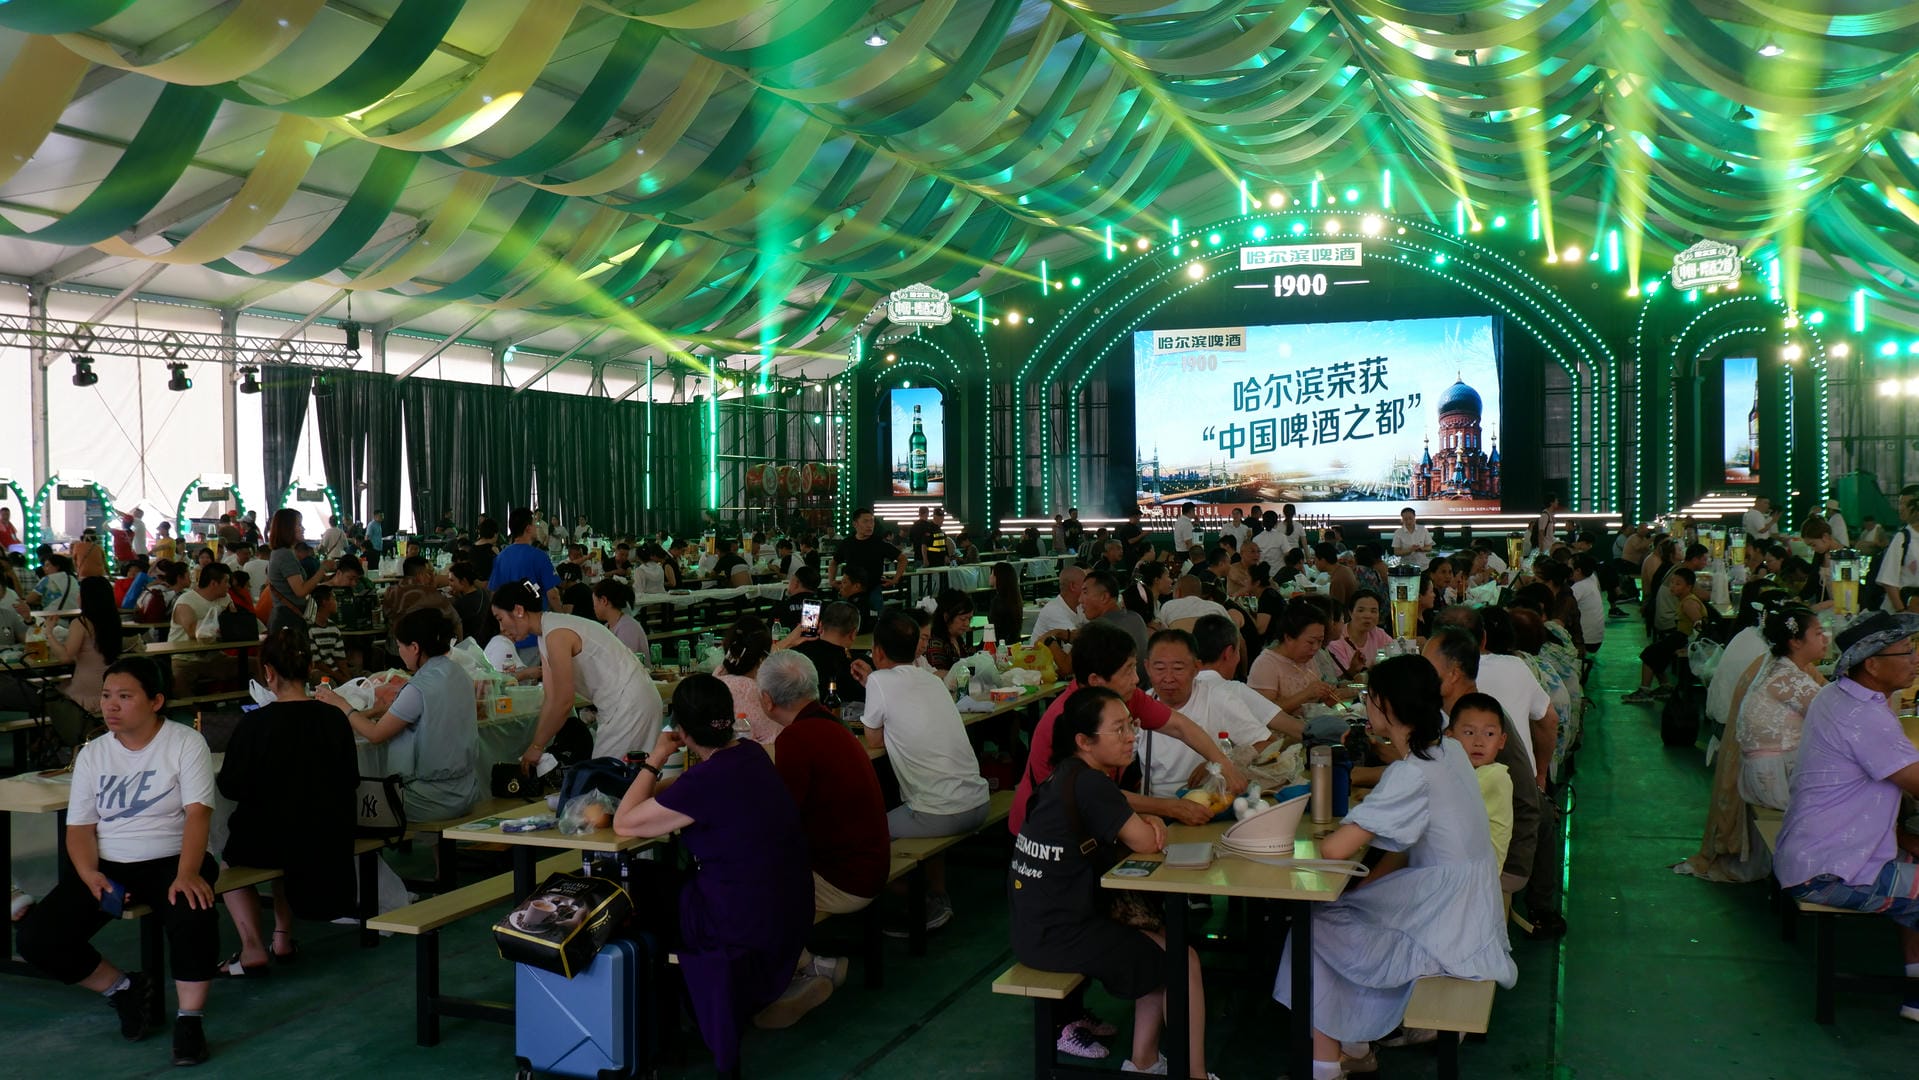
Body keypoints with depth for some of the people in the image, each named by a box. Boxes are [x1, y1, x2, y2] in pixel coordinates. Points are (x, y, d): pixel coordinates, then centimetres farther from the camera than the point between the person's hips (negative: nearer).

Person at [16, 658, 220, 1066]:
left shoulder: (186, 743, -6)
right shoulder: (92, 754, 7)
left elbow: (198, 813, -16)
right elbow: (80, 827, 5)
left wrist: (186, 874, -32)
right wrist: (90, 874, -16)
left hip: (171, 860, -5)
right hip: (107, 865, 5)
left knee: (194, 915, -38)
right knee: (36, 939, -15)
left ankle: (189, 1020, -18)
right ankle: (126, 989, 8)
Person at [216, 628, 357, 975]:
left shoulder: (256, 723, -17)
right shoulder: (333, 718, -6)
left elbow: (231, 787, -10)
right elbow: (351, 781, 4)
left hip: (272, 839, -4)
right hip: (331, 842, 4)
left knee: (229, 856, 27)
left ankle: (252, 947, 12)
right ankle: (283, 937, 32)